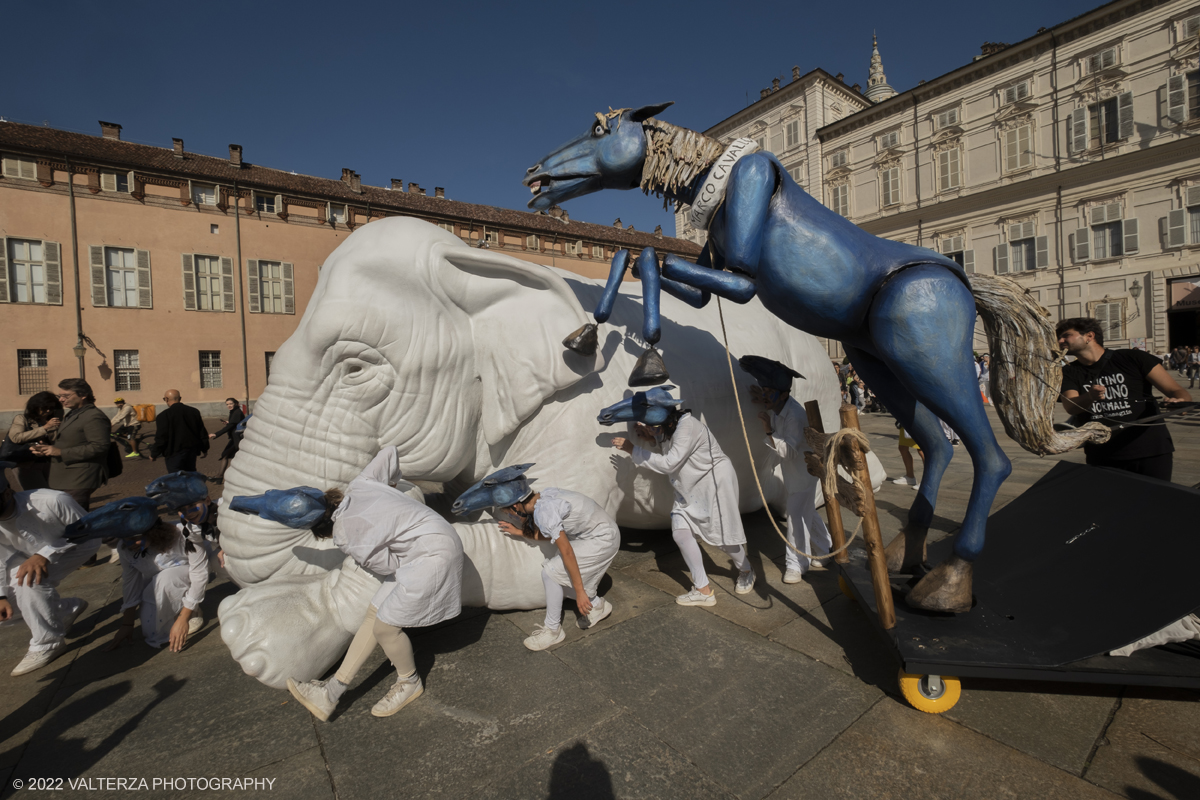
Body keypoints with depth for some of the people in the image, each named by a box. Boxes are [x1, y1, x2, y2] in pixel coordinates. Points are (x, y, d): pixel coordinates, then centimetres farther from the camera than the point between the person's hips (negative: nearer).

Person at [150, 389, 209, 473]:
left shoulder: (164, 416, -13)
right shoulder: (194, 411, 3)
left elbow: (160, 438, -12)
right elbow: (202, 432, 7)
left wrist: (153, 454, 4)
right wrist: (204, 449, 17)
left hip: (174, 454, -5)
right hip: (192, 451, 5)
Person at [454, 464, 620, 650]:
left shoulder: (543, 512, -25)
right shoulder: (543, 495, -1)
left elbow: (567, 552, -24)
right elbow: (553, 534, 13)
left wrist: (580, 592, -18)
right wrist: (520, 532, 13)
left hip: (603, 541, -8)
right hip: (600, 532, 8)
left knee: (551, 572, -7)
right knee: (563, 576, 9)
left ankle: (552, 629, 9)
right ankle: (597, 605, 28)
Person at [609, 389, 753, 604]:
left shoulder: (687, 426, -28)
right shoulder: (665, 431, -1)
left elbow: (669, 464, -29)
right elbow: (665, 462, 1)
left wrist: (632, 449, -27)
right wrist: (649, 440, -10)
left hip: (715, 480, -8)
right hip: (690, 488, 8)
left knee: (722, 535, 3)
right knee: (680, 533, -3)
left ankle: (746, 571, 37)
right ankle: (703, 590, 9)